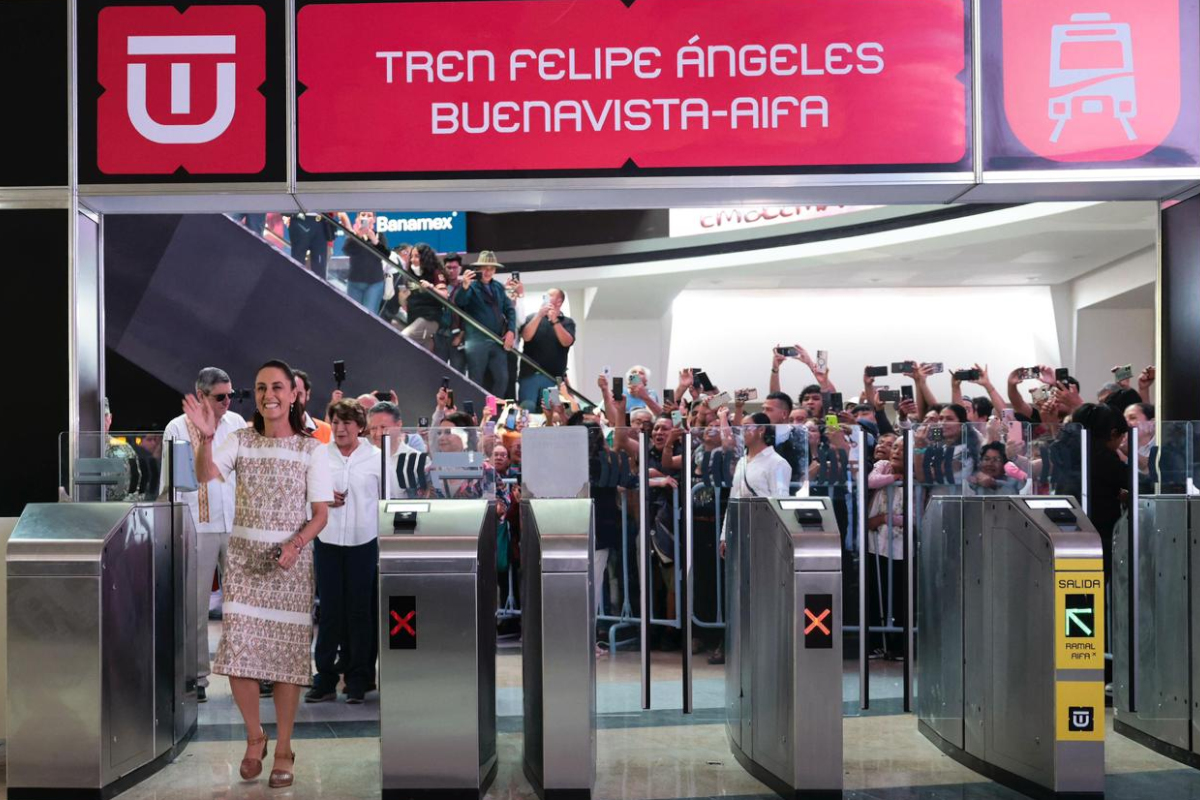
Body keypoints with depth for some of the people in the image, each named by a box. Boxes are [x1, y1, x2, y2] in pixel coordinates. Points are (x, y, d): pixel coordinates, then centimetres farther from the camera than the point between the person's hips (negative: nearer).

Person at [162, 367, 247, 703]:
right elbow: (169, 481, -1)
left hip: (236, 526, 3)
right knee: (196, 606, 1)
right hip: (197, 528, -3)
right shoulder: (178, 428, 0)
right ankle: (196, 677, 8)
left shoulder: (236, 423, 10)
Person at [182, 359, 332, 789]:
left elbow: (320, 514, -4)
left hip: (291, 560, -1)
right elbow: (206, 476, -17)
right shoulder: (240, 440, 1)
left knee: (287, 654, 3)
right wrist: (206, 436, -34)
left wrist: (296, 545, -21)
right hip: (243, 557, 1)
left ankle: (283, 748, 17)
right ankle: (254, 736, 21)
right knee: (237, 653, -2)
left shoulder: (311, 449, -2)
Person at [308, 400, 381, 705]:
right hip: (326, 541, 1)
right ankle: (325, 679, 10)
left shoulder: (376, 457, 2)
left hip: (363, 542, -1)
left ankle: (358, 680, 11)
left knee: (360, 611, 3)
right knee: (329, 611, 3)